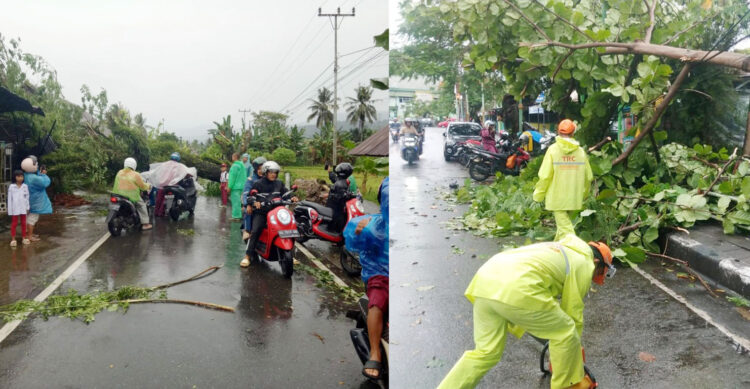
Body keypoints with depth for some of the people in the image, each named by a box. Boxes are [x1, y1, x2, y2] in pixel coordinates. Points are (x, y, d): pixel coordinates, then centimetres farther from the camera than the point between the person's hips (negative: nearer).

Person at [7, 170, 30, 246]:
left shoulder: (25, 186, 3)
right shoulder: (11, 187, -3)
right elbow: (10, 199, -1)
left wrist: (28, 207, 5)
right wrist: (10, 210, -3)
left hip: (23, 208, 2)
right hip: (15, 208, -2)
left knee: (23, 223, 10)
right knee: (14, 223, 4)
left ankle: (24, 238, 18)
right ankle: (13, 239, 8)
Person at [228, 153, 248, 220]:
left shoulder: (235, 165, -13)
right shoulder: (242, 165, 15)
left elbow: (232, 177, -17)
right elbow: (244, 176, 18)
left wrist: (230, 187, -13)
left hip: (235, 187, -9)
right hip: (241, 186, 9)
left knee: (235, 201, -7)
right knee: (238, 201, 16)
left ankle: (236, 216, -6)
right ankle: (238, 215, 21)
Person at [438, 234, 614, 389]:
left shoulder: (558, 250, 38)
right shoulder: (584, 262, 15)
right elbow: (573, 313, 18)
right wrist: (575, 349, 33)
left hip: (485, 279, 8)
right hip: (517, 290, -8)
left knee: (486, 353, 18)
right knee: (566, 333, 14)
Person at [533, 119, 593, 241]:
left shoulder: (553, 150, -10)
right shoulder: (580, 151, 1)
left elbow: (545, 176, -13)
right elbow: (588, 176, 5)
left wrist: (538, 194, -1)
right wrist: (583, 194, 21)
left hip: (557, 198, -4)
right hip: (574, 198, 4)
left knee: (564, 227, -2)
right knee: (565, 223, 21)